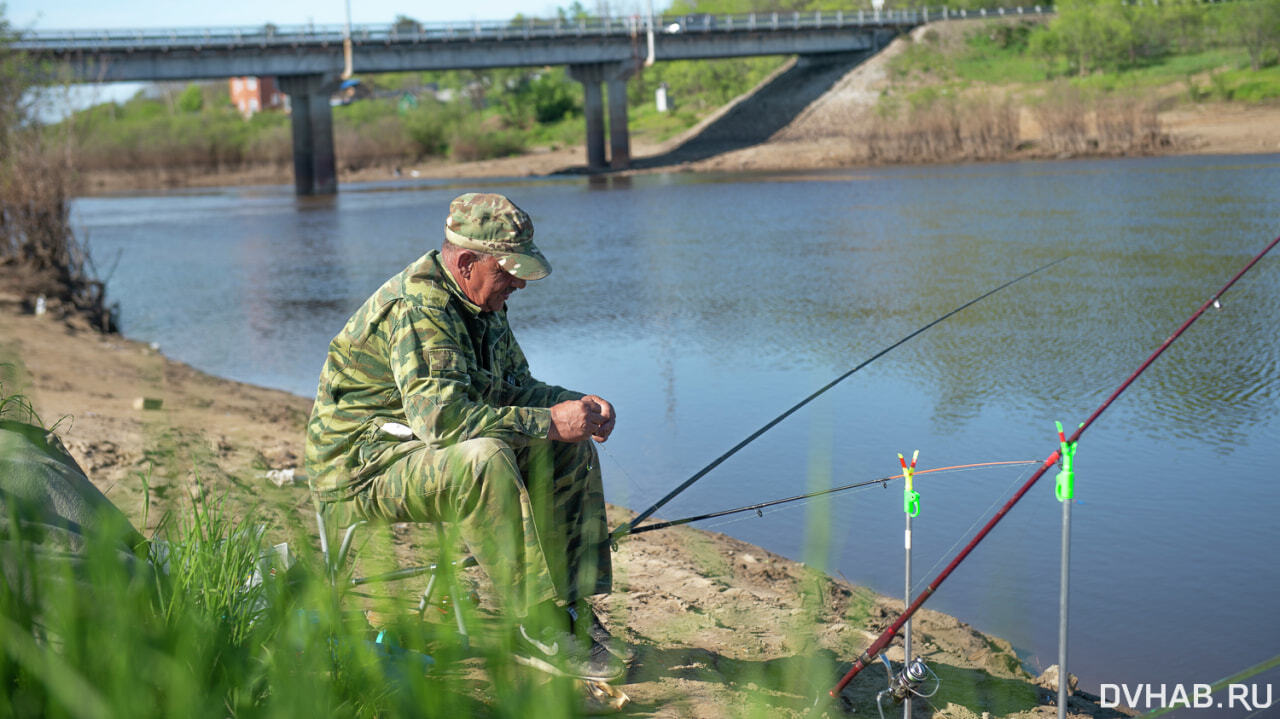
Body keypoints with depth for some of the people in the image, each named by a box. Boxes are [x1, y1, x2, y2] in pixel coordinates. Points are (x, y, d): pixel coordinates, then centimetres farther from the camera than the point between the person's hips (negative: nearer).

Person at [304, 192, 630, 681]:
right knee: (484, 459, -37)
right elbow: (441, 416, -36)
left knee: (569, 450, -2)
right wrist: (547, 421, -31)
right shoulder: (415, 309, -25)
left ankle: (574, 612, -3)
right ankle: (538, 631, -28)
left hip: (428, 451, 10)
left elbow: (514, 386, 16)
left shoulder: (483, 303, 7)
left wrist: (578, 404, -5)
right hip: (363, 467, -10)